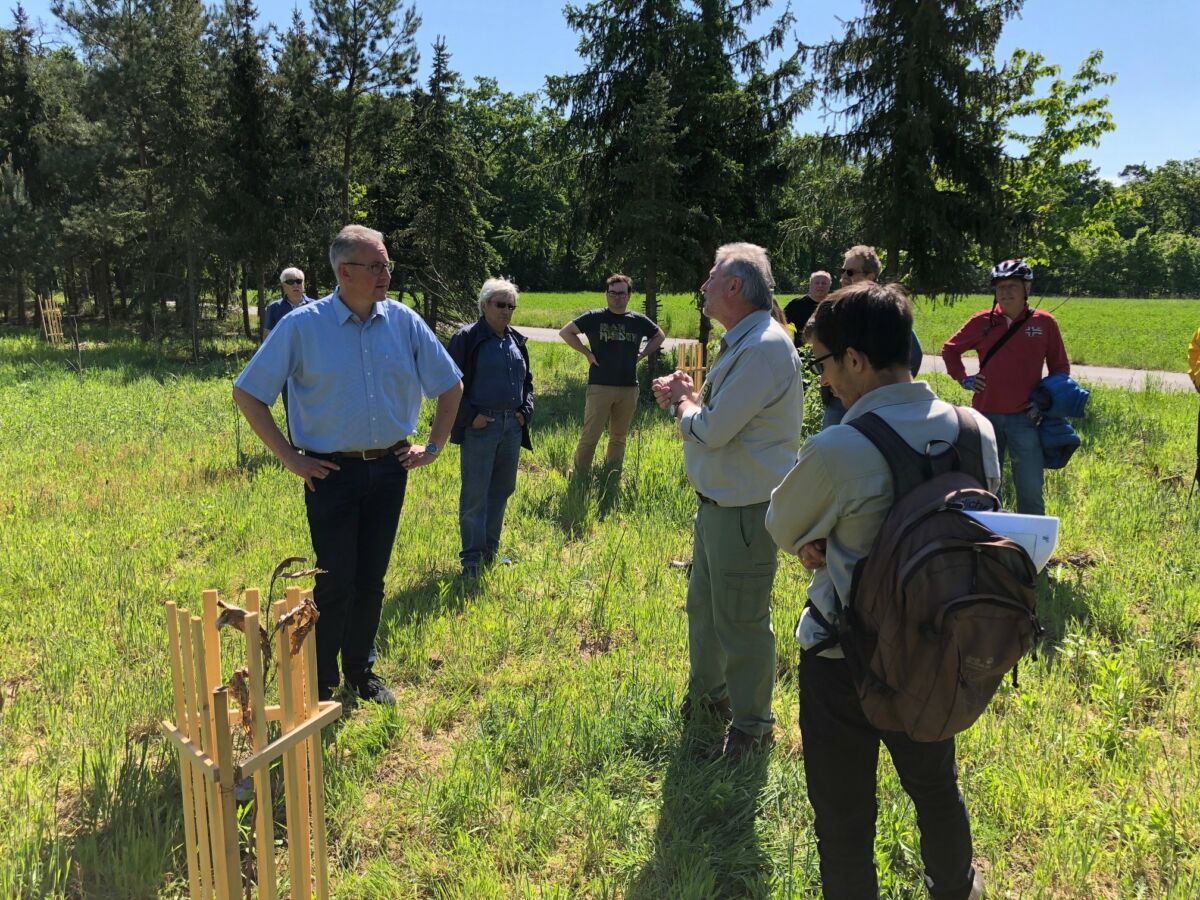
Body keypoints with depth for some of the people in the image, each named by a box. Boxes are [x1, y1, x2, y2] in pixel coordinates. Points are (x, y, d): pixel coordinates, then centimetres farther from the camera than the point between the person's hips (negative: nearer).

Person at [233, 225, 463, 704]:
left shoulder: (404, 321, 0)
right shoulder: (302, 325, -9)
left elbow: (451, 384, 11)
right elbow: (247, 393, -5)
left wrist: (434, 445, 8)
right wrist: (289, 457, -7)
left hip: (389, 468, 3)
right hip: (332, 471, -3)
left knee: (371, 579, 14)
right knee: (336, 582, 0)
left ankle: (361, 672, 30)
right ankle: (321, 684, 17)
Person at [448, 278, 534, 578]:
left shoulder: (516, 340, 13)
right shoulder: (467, 338, -6)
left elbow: (527, 380, 23)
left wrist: (525, 410, 8)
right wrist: (470, 416, -14)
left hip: (512, 426, 6)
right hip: (480, 426, -6)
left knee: (501, 490, 12)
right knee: (475, 494, -2)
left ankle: (490, 550, 25)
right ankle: (471, 559, 6)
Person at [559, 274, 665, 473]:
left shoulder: (638, 321, 7)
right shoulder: (595, 318, -1)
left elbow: (659, 336, 23)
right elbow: (565, 332, 2)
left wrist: (641, 355, 10)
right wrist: (587, 352, -5)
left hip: (629, 388, 3)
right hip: (600, 387, -3)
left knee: (619, 438, 12)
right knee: (590, 437, -4)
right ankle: (579, 477, 7)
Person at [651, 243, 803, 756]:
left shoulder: (764, 347, -22)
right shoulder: (741, 342, 12)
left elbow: (712, 431, -24)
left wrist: (681, 402, -4)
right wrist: (689, 398, 3)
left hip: (745, 508, -11)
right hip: (717, 500, 11)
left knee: (740, 620, 2)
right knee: (703, 602, 23)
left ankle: (751, 725, 20)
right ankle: (707, 693, 43)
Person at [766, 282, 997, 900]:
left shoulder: (836, 451, -27)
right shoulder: (977, 430, -9)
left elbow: (781, 530, -10)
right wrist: (840, 537, -4)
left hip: (844, 660, -6)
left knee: (844, 823, 14)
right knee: (936, 787, 31)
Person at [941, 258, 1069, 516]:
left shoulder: (1044, 323, 0)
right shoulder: (982, 321, 3)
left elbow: (1060, 367, 10)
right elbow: (949, 349, 18)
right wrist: (962, 378, 6)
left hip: (1024, 418, -2)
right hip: (986, 415, 2)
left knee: (1031, 489, -2)